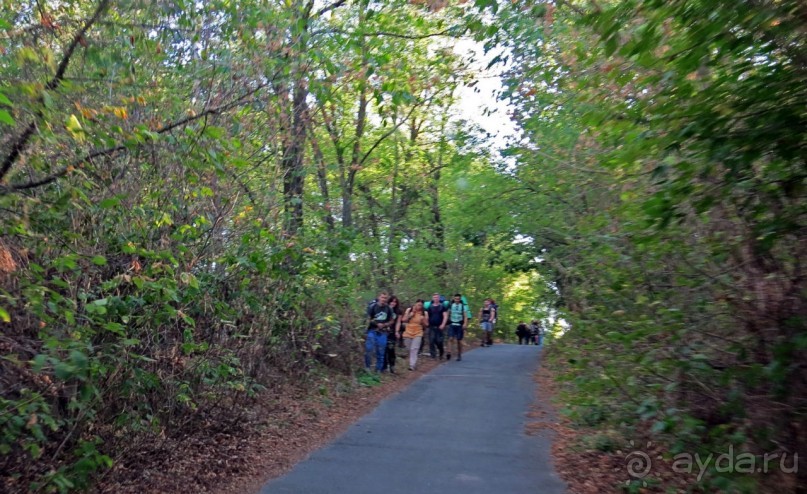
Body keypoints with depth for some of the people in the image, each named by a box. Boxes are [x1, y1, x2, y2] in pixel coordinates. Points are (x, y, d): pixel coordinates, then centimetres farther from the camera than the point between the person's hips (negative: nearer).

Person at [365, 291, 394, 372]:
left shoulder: (388, 309, 2)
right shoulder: (373, 307, -7)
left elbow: (392, 321, 11)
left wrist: (384, 325, -7)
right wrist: (377, 324, -14)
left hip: (383, 333, 3)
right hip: (372, 331, -3)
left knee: (380, 352, 8)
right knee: (369, 349, -12)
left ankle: (378, 370, 19)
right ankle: (367, 367, 3)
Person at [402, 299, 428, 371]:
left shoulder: (424, 313, -4)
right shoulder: (409, 310, 0)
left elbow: (426, 325, 0)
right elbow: (404, 320, -2)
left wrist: (423, 320, -19)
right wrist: (411, 314, -13)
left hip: (418, 333, -3)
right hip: (408, 333, 3)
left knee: (414, 349, -14)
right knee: (409, 349, 14)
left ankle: (412, 365, -16)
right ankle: (413, 362, 38)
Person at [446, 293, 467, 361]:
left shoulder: (463, 306, 1)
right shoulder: (451, 305, 8)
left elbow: (465, 316, -5)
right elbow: (448, 314, 15)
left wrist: (465, 324, -19)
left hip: (460, 325, -1)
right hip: (452, 325, 1)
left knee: (459, 341, 5)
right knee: (450, 338, -14)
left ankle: (459, 355, 17)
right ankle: (448, 353, -21)